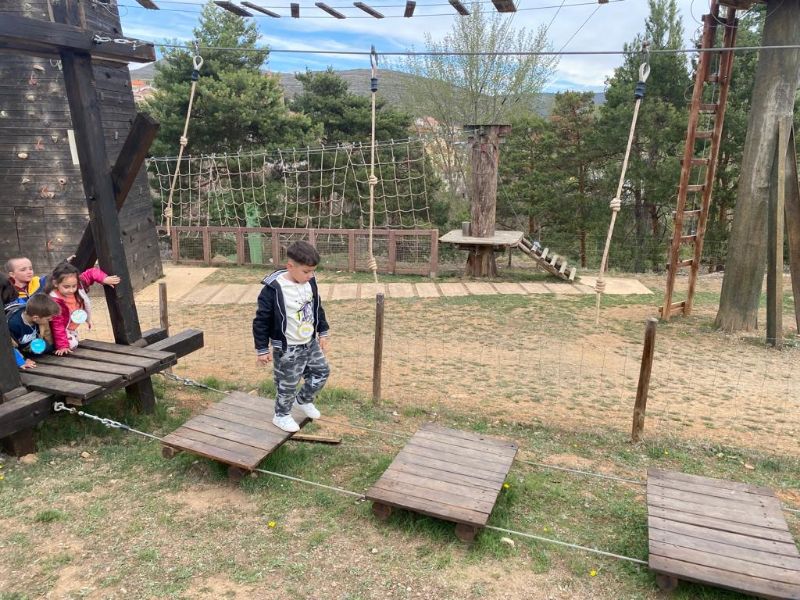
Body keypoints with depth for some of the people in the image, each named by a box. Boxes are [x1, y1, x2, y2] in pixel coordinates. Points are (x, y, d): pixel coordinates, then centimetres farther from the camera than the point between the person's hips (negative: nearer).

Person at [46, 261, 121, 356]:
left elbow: (91, 273, -12)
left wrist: (104, 279, -31)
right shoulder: (55, 301, -38)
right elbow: (58, 326, -34)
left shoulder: (79, 284, -26)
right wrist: (62, 346, -33)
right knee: (72, 345, -22)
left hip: (72, 328, 6)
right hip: (62, 330, -6)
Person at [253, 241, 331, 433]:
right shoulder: (273, 289, -24)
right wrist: (262, 349, -13)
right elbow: (261, 321, -17)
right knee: (287, 384, 7)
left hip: (310, 343, 6)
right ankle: (281, 416, 32)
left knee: (322, 372, 17)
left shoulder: (310, 282, -4)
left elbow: (317, 308, 12)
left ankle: (303, 399, 41)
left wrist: (323, 332, 16)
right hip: (287, 349, -6)